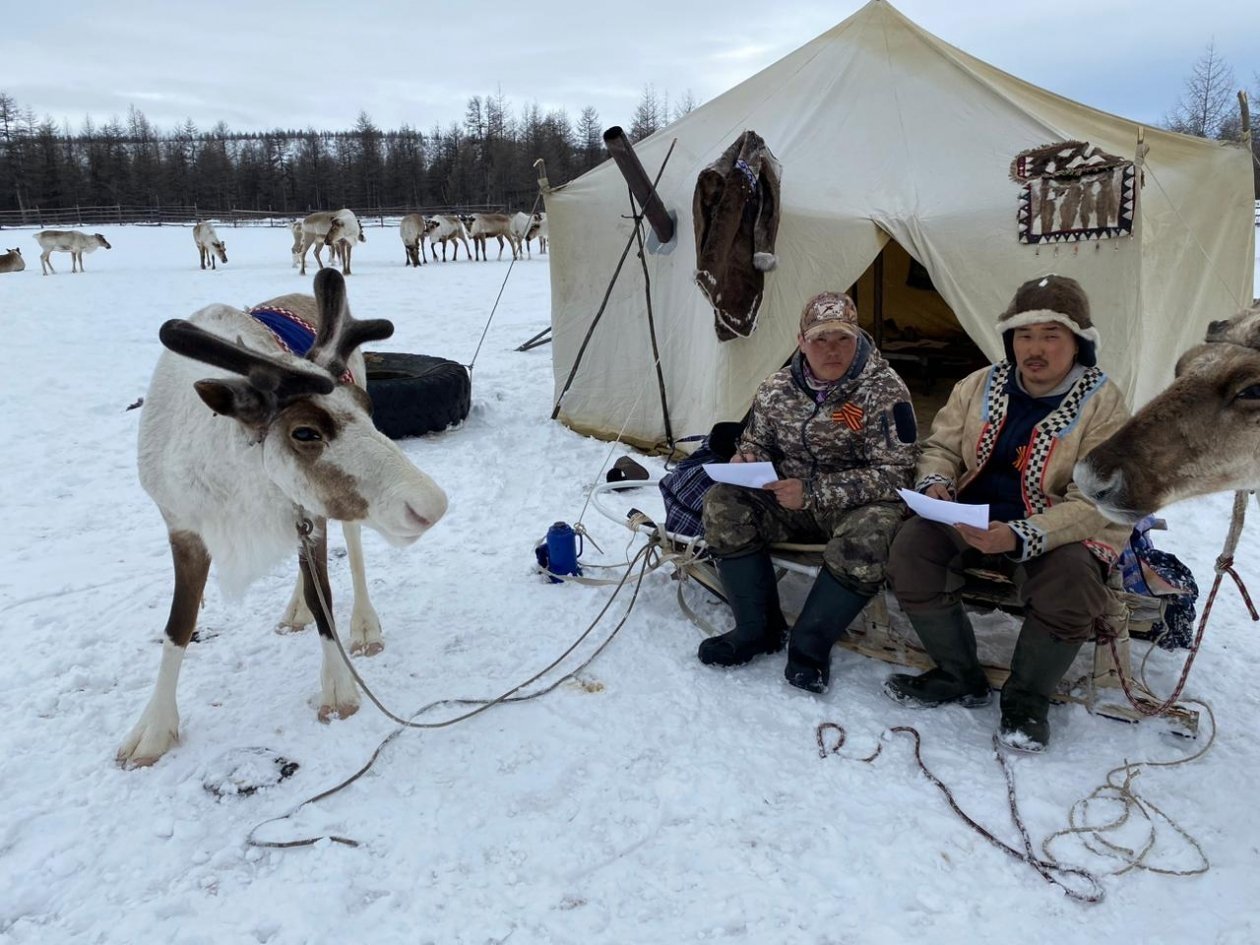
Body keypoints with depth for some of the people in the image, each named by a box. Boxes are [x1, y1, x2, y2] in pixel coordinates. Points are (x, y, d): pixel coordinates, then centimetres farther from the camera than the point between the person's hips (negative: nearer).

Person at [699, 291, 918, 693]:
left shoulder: (884, 391, -16)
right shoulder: (776, 389, -2)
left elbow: (893, 474, -19)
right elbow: (757, 441, 15)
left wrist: (813, 491, -26)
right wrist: (747, 461, -13)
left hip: (858, 506, -4)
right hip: (789, 501, 4)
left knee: (867, 537, -38)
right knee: (723, 504, -19)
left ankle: (810, 644, -17)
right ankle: (758, 629, -8)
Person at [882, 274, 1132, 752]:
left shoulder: (1102, 404, -11)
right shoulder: (979, 386, 2)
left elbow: (1092, 503, -17)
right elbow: (941, 447, 12)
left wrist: (1020, 537, -32)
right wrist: (935, 484, -13)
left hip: (1060, 533, -3)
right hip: (969, 520, 4)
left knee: (1070, 586, -35)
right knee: (910, 549, -23)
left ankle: (1027, 698, -5)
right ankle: (959, 676, -1)